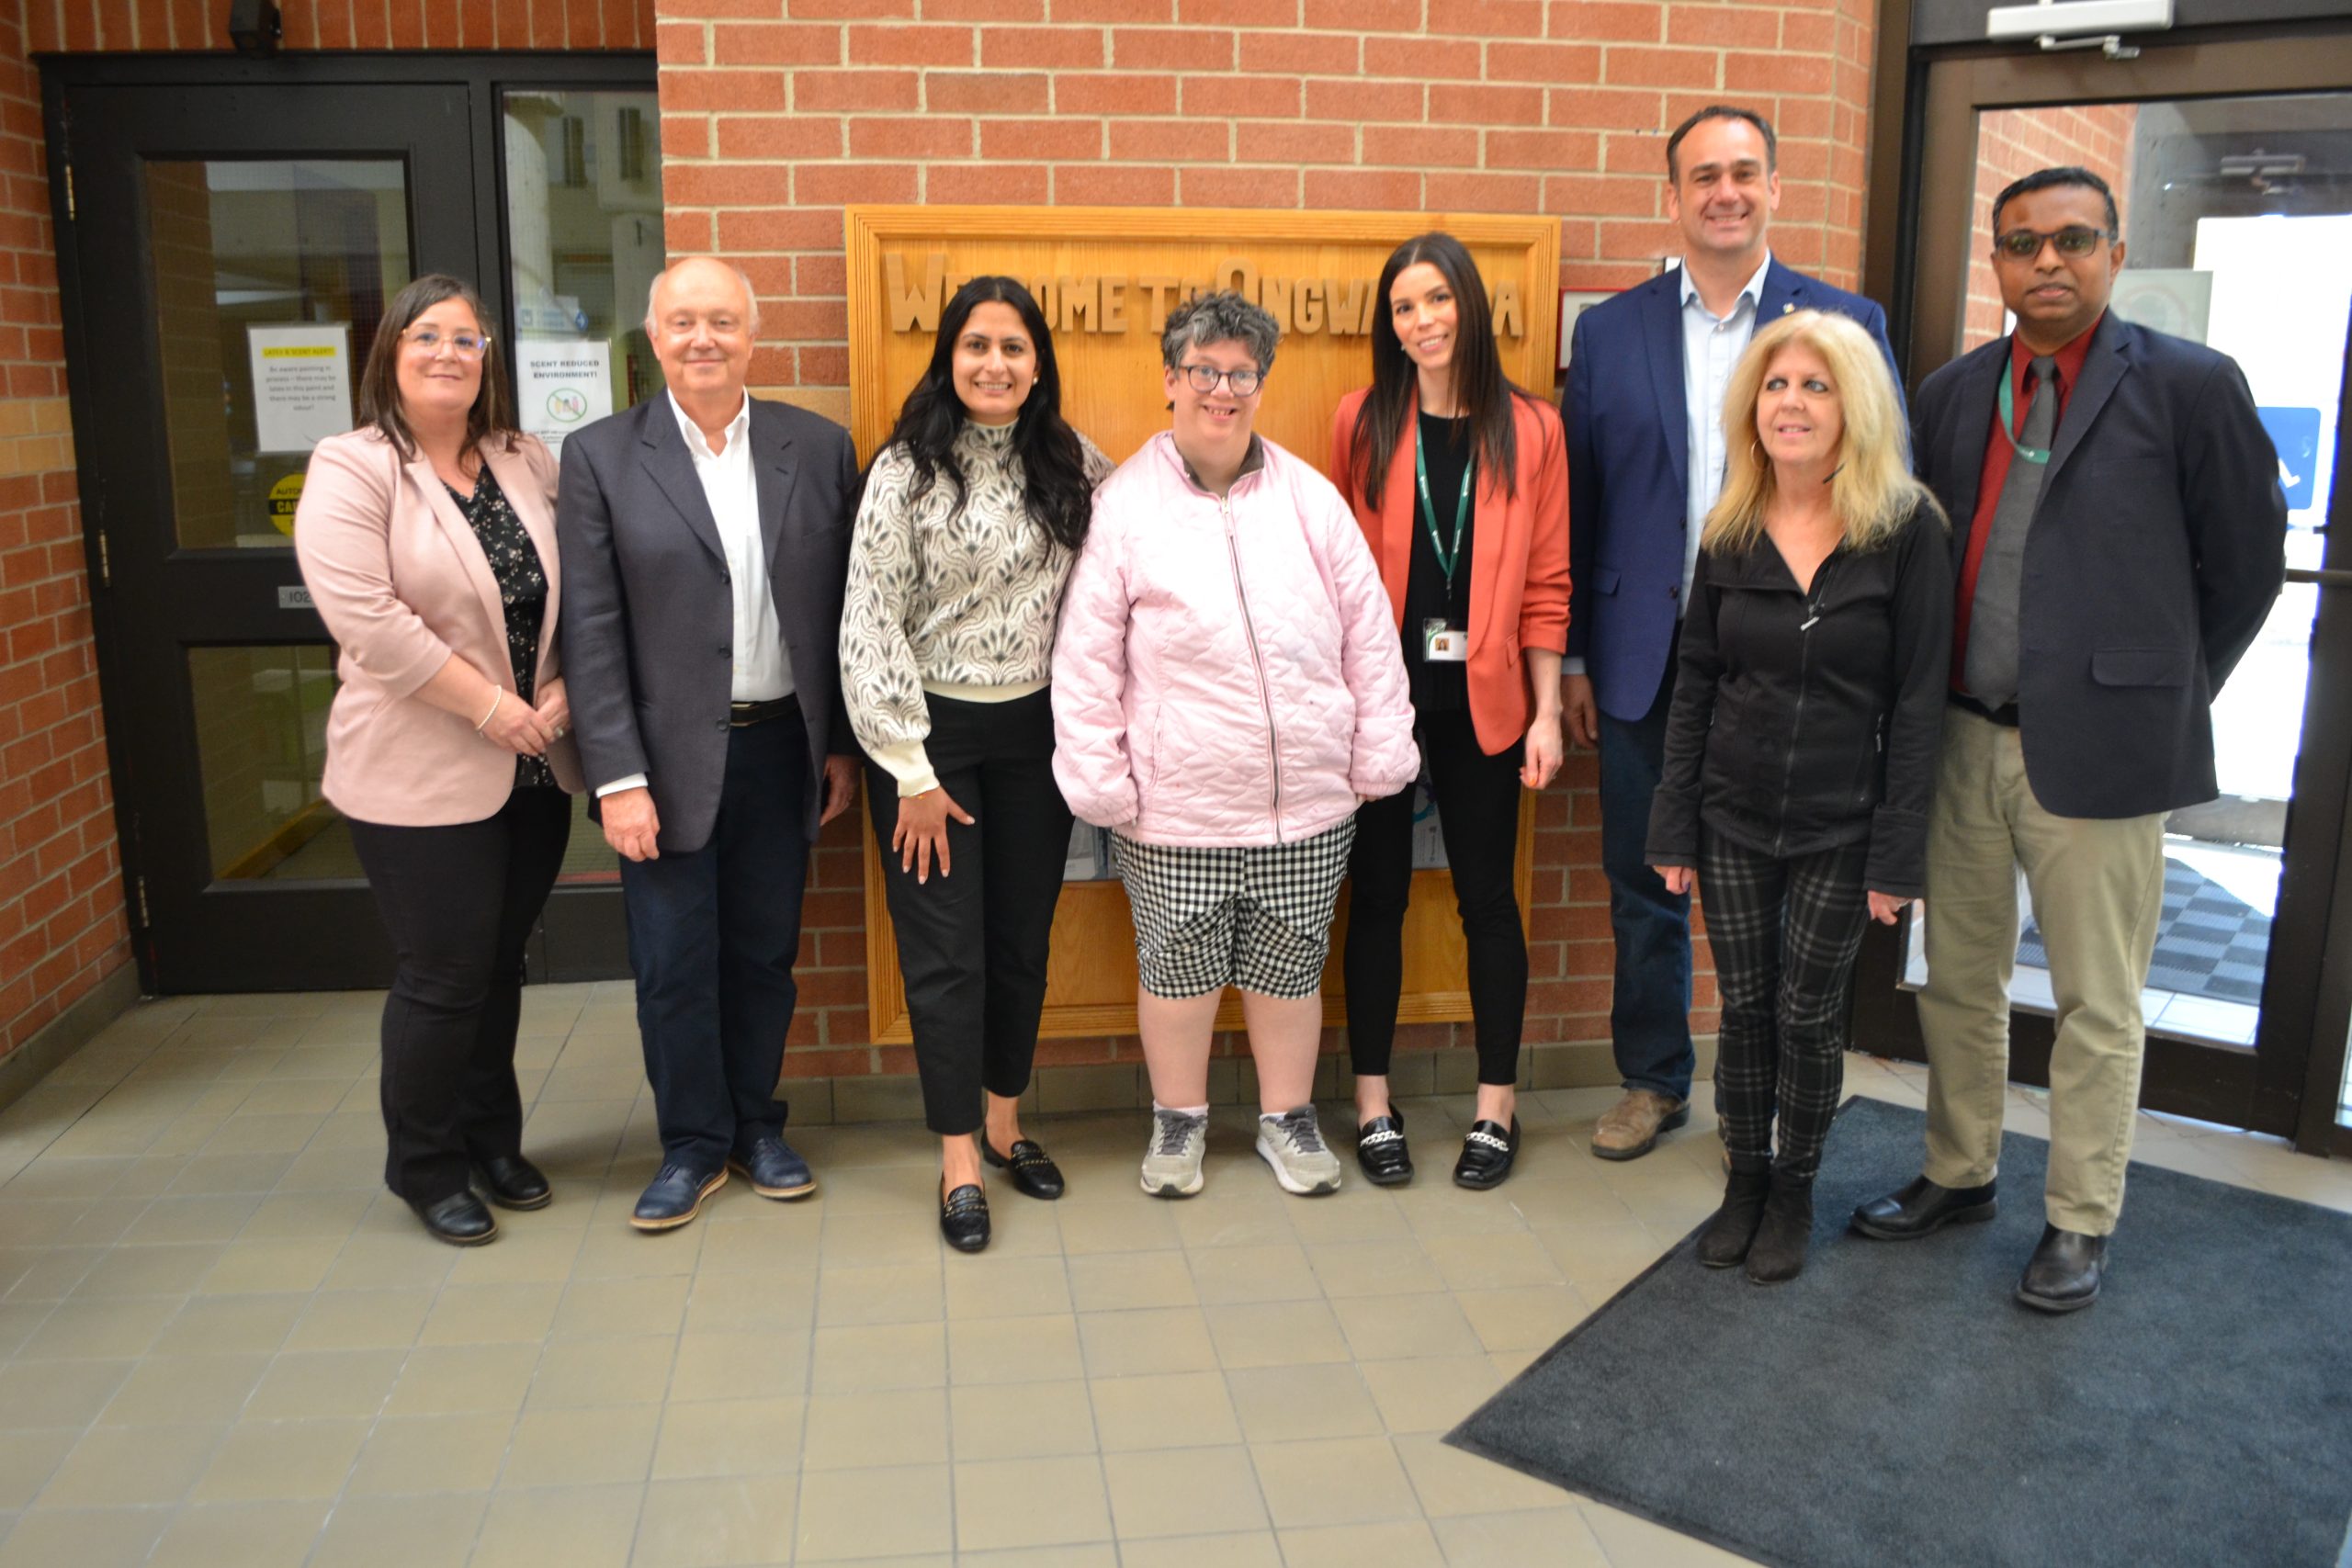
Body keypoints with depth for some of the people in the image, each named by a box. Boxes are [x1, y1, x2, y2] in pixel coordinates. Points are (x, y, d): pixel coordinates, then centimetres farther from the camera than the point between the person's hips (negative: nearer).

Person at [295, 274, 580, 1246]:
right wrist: (491, 705, -18)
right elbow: (366, 618, -19)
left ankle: (491, 1139, 33)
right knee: (445, 976, 3)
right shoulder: (352, 470, -9)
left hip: (533, 767, 5)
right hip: (422, 777, -5)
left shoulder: (528, 464, 7)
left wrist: (562, 691, -8)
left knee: (502, 962, 16)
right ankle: (423, 1167, 24)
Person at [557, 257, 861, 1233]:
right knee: (673, 967, 7)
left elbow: (843, 606, 6)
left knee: (765, 952, 13)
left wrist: (842, 743, 5)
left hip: (780, 748, 2)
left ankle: (756, 1124, 31)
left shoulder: (819, 449, 3)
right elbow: (591, 630, -6)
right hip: (668, 757, -2)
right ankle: (694, 1143, 25)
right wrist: (618, 778, -11)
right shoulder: (600, 458, -3)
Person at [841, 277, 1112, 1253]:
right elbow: (871, 625, -10)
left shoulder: (1072, 466, 2)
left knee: (1024, 940, 12)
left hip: (1034, 730, 4)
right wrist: (910, 772, -12)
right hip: (932, 733, -3)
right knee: (945, 953, 2)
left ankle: (1005, 1123, 31)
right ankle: (960, 1162, 15)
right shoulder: (907, 469, -9)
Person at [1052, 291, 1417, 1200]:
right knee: (1178, 963, 11)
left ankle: (1287, 1116, 33)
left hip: (1308, 797, 2)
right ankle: (1178, 1118, 32)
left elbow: (1369, 633, 6)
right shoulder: (1122, 506, -3)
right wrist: (1101, 783, -5)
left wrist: (1379, 757, 4)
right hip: (1177, 803, -2)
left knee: (1290, 962, 14)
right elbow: (1086, 663, -3)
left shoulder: (1309, 497, 4)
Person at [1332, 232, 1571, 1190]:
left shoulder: (1529, 431, 2)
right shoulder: (1362, 421, 2)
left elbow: (1545, 584, 2)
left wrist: (1546, 712, -2)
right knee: (1377, 892, 7)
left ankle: (1496, 1107, 22)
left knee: (1487, 896, 8)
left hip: (1482, 696, 0)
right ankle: (1373, 1105, 20)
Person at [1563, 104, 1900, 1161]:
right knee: (1644, 886, 12)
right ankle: (1653, 1082, 31)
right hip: (1646, 665, 2)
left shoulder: (1846, 324, 0)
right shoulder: (1610, 331, 4)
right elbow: (1579, 505, 5)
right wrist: (1574, 658, 4)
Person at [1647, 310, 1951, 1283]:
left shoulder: (1907, 530, -9)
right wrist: (1673, 827, 2)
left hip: (1842, 827, -2)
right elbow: (1694, 684, 4)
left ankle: (1795, 1192, 29)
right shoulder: (1730, 533, 0)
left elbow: (1918, 702, -8)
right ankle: (1745, 1179, 29)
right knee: (1745, 1005, 10)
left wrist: (1898, 853, -10)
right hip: (1734, 818, 2)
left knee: (1808, 1013, 8)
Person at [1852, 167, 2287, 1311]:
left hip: (2096, 748, -4)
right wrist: (1932, 705, 8)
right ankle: (1959, 1175, 35)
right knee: (1958, 981, 17)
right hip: (1961, 740, 5)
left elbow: (2246, 563, 0)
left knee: (2097, 1006, 7)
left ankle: (2079, 1222, 23)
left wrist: (2160, 694, 4)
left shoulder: (2190, 387, -5)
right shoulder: (1951, 394, 8)